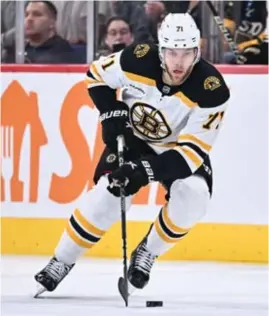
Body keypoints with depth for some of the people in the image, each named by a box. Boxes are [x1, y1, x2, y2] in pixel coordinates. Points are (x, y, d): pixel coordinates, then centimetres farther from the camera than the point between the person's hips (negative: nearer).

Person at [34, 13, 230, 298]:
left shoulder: (212, 90, -31)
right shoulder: (138, 61, -26)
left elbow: (194, 149, -31)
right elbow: (97, 74, -5)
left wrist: (147, 170, -41)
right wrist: (111, 111, -18)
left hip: (179, 147, 0)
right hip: (133, 138, 1)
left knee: (192, 196, -28)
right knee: (107, 196, -20)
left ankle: (148, 253, -3)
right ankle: (61, 261, -2)